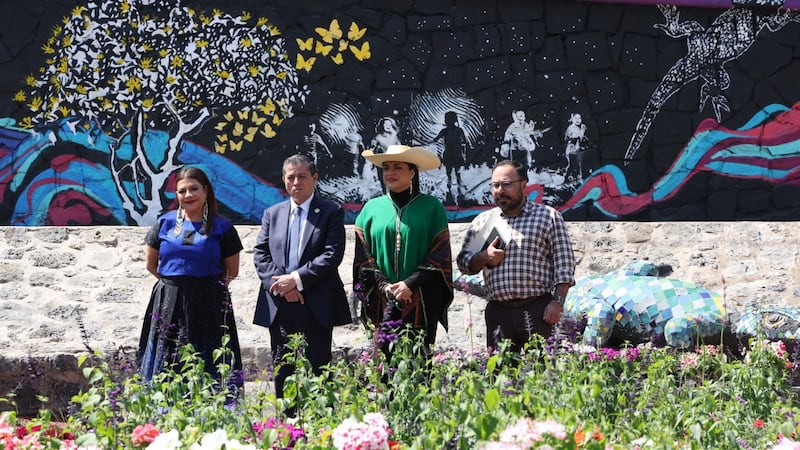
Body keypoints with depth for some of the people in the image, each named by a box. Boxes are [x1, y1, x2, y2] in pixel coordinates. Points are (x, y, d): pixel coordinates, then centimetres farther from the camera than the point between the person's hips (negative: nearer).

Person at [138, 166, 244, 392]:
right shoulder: (165, 223, 7)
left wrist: (209, 286, 9)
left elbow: (232, 271, 9)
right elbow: (151, 264, 15)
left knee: (208, 370, -4)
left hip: (208, 306, -2)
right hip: (169, 305, 2)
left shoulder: (222, 227, 2)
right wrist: (174, 282, 12)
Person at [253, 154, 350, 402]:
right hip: (279, 306, 4)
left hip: (316, 307, -4)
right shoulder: (272, 213, 14)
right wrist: (279, 283, -10)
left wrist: (297, 279, -16)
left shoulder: (331, 212, 2)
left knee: (318, 370, -1)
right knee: (282, 371, 8)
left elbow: (332, 254, -9)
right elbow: (260, 254, 7)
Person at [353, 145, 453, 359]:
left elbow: (439, 255, 0)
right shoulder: (372, 208, 10)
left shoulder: (431, 207, 4)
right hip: (383, 301, 2)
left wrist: (410, 284, -10)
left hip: (421, 302, -2)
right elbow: (363, 255, 8)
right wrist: (384, 286, -7)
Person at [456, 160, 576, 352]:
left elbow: (564, 263, 1)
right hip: (497, 311, 3)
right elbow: (463, 262, 17)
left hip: (536, 310, -3)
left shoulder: (548, 216, 7)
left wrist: (557, 301, -8)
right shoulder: (482, 221, 17)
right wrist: (484, 257, -4)